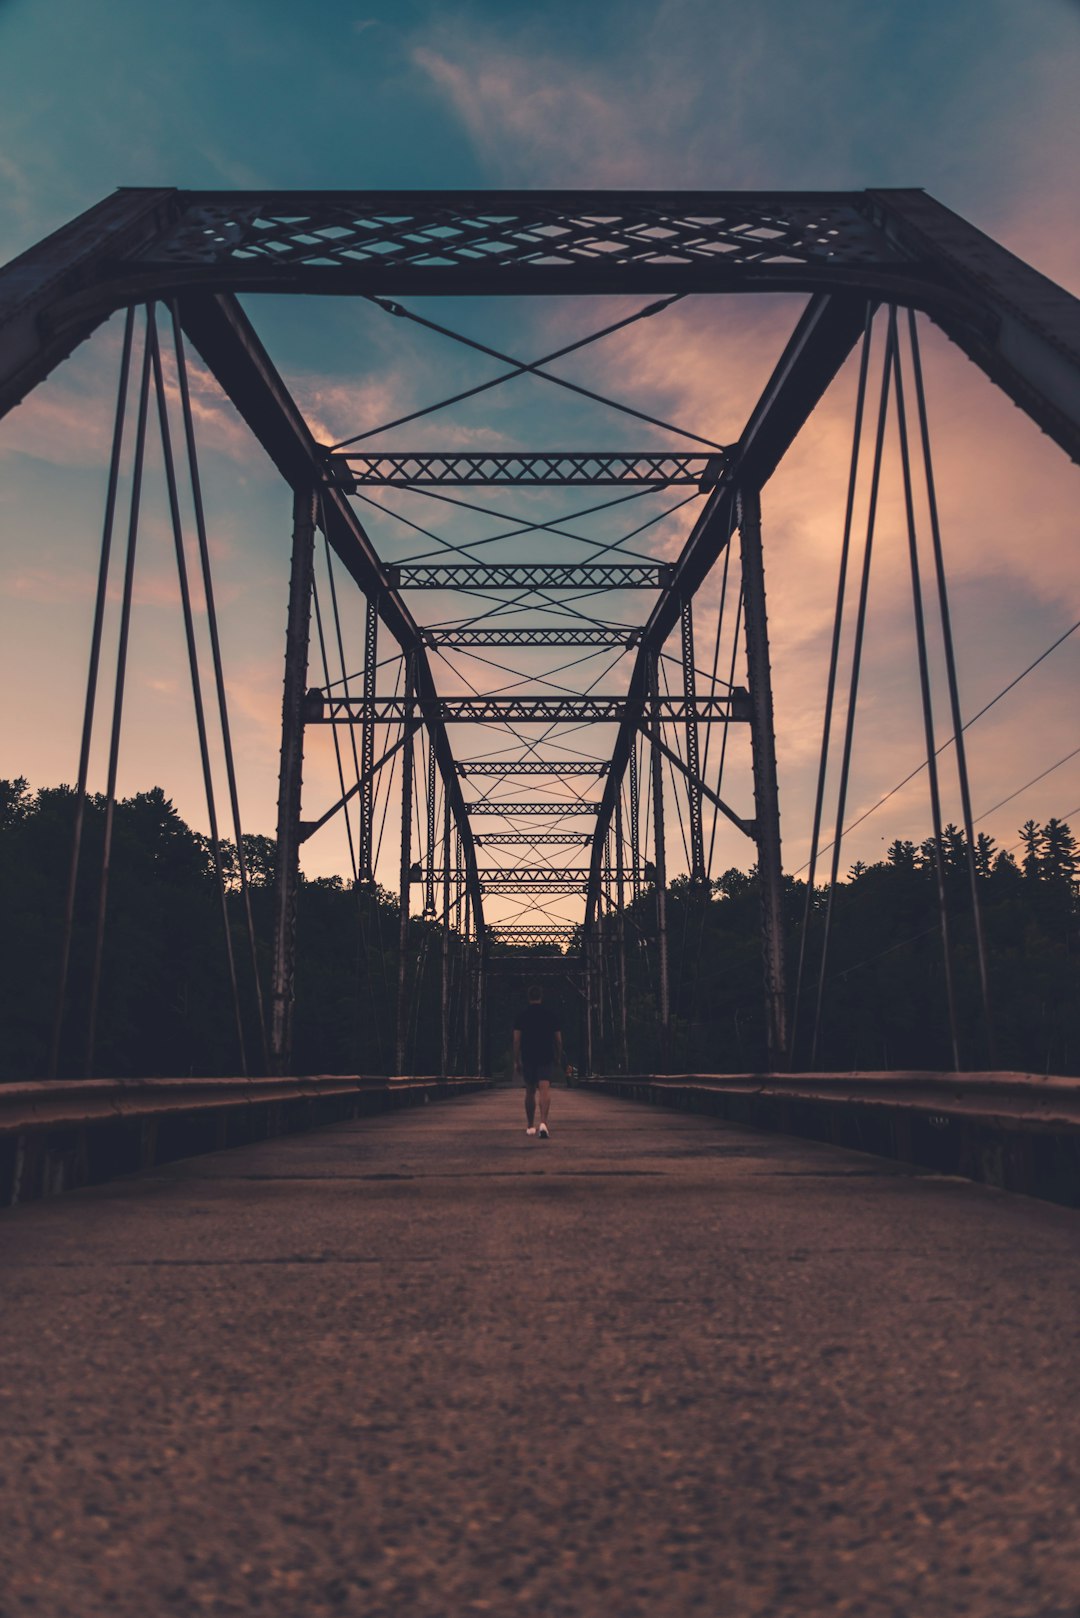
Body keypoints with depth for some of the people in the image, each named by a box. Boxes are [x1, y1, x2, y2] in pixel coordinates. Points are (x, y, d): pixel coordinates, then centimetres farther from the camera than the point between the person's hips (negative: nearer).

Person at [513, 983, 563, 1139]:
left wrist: (516, 1061, 1)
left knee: (530, 1091, 14)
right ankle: (543, 1122, -30)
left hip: (527, 1058, 1)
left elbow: (516, 1039, -3)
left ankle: (530, 1126, 25)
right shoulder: (550, 1013, 3)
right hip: (546, 1057, -1)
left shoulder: (522, 1014, 2)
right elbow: (558, 1039, 5)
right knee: (545, 1090, -9)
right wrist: (559, 1057, 18)